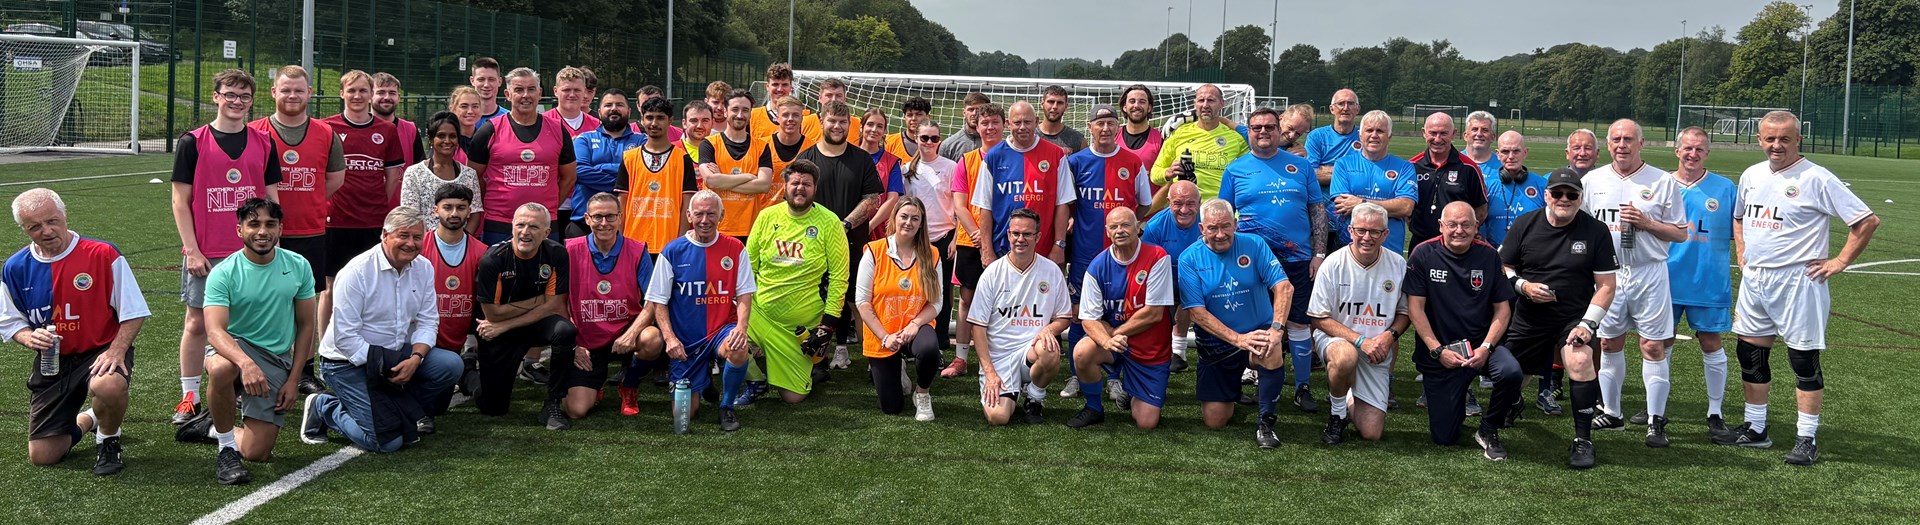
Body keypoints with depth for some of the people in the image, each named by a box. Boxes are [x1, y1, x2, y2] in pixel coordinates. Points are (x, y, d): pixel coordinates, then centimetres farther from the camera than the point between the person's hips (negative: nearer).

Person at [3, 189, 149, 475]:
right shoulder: (15, 268, 0)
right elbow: (10, 322, 11)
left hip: (101, 351, -4)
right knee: (42, 457, 1)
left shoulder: (103, 255, -12)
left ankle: (108, 441, -6)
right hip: (52, 361, 4)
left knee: (108, 386, -42)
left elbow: (134, 313, -8)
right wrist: (30, 338, -11)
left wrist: (117, 350, -23)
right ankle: (86, 420, 36)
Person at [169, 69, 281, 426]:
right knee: (197, 323, 4)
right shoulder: (192, 142, -1)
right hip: (206, 255, -2)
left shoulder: (264, 144, 7)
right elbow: (180, 200, -1)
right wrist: (192, 250, -7)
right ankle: (189, 397, 13)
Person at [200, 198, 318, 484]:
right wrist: (246, 363, -44)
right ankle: (226, 448, -16)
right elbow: (215, 331, -24)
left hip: (276, 359, 3)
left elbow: (306, 326, 6)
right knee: (221, 369, -42)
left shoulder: (298, 266, 0)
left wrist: (293, 380, 0)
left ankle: (221, 423, 30)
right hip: (234, 349, -3)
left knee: (256, 453, -8)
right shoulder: (223, 273, -12)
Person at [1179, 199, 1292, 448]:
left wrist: (1277, 328, -29)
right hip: (1217, 345, 1)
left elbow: (1284, 286, -12)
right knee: (1214, 421, -1)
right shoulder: (1190, 259, -5)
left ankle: (1265, 422, -15)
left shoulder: (1253, 245, -4)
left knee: (1271, 353, -37)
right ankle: (1232, 386, 35)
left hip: (1258, 332, -1)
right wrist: (1238, 339, -23)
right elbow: (1197, 312, -12)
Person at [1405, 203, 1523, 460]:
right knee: (1444, 437, -3)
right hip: (1438, 353, -1)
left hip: (1480, 345, 1)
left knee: (1511, 372, -34)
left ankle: (1488, 431, -4)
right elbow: (1415, 308, -7)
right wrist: (1438, 350, -14)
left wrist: (1486, 347, -13)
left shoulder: (1489, 256, 1)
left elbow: (1502, 308, 2)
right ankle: (1456, 399, 35)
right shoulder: (1423, 255, -6)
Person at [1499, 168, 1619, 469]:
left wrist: (1588, 324, -14)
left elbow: (1606, 285, -4)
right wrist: (1523, 286, -14)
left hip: (1575, 317, -2)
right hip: (1528, 319, 2)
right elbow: (1503, 267, 7)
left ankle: (1583, 440, -15)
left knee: (1580, 361, -28)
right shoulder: (1525, 225, 1)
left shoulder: (1596, 231, -4)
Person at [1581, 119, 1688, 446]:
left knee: (1653, 346, -4)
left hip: (1649, 274, -3)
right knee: (1609, 343, 8)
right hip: (1607, 273, 3)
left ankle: (1656, 422, 2)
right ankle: (1612, 413, 20)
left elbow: (1680, 233, 1)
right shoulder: (1592, 181, 7)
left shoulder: (1663, 182, 0)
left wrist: (1646, 223, -14)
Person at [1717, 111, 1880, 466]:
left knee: (1804, 361, -1)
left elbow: (1867, 221, -11)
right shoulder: (1751, 175, 9)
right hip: (1754, 280, 7)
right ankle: (1755, 429, 23)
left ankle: (1806, 440, 6)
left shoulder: (1815, 178, -11)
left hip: (1798, 281, -7)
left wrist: (1840, 262, -10)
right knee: (1750, 354, 11)